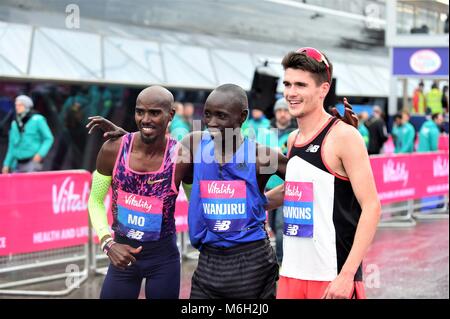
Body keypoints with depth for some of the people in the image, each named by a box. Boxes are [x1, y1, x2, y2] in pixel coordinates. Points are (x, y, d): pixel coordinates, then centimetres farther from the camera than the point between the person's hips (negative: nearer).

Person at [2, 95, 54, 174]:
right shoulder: (14, 124, 15)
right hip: (18, 164, 6)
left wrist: (41, 154, -16)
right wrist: (7, 164, 14)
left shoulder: (37, 120, -1)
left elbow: (49, 138, -3)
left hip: (33, 162, -6)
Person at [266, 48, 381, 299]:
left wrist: (347, 274, -19)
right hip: (291, 273, 7)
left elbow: (371, 207, -13)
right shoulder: (293, 139, 11)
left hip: (333, 278, -7)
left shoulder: (343, 136, -9)